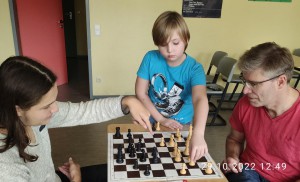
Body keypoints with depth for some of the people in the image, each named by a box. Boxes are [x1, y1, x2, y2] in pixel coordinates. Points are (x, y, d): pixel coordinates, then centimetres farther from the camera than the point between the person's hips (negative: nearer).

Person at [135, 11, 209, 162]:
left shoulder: (194, 68, -21)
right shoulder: (150, 58, -14)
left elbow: (200, 99, -38)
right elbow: (141, 93, -9)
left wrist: (198, 134, -54)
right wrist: (161, 119, -15)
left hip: (182, 127, -1)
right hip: (153, 123, 1)